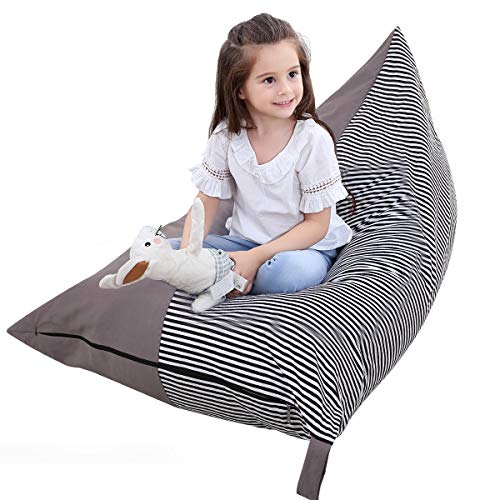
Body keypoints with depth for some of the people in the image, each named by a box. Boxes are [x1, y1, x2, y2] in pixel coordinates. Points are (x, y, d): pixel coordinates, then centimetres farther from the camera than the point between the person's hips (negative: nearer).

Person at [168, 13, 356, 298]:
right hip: (245, 240, 4)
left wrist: (256, 257, -24)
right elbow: (207, 200, 0)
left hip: (306, 246, -3)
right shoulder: (226, 134, -7)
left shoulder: (313, 139, -17)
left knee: (289, 270, -40)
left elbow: (317, 224, -13)